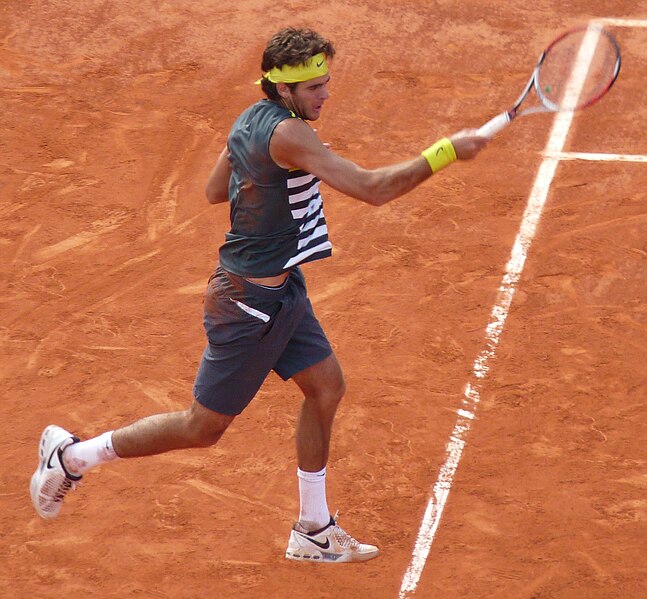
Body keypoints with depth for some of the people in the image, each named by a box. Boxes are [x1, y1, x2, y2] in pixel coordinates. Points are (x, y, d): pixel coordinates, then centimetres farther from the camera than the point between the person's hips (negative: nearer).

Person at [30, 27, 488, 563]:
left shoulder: (252, 120, 4)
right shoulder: (287, 133, -26)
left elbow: (215, 191, 18)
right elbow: (373, 188, -31)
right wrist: (447, 152, -26)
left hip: (280, 292, 10)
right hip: (250, 302, -10)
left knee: (326, 386, 12)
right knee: (203, 427, 4)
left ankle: (313, 531, 22)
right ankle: (74, 455, 19)